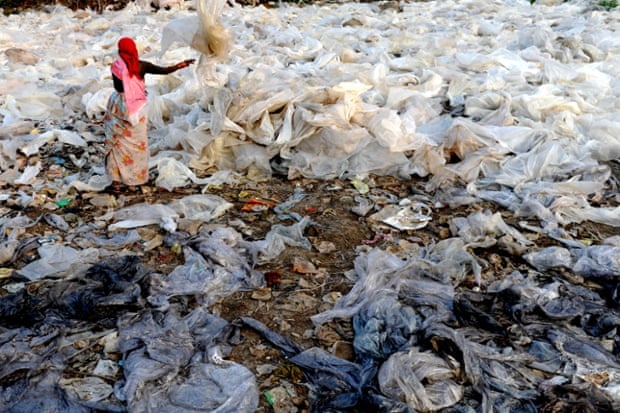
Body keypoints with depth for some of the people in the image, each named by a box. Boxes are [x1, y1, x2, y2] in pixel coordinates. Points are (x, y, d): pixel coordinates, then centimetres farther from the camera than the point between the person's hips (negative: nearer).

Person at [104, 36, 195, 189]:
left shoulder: (116, 66, -8)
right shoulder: (142, 65, -9)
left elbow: (117, 87, 0)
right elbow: (164, 70, -8)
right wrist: (180, 65, 6)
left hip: (119, 104, 1)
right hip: (136, 106, 0)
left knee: (117, 141, 12)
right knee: (135, 142, 10)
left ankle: (116, 178, 15)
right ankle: (134, 179, 16)